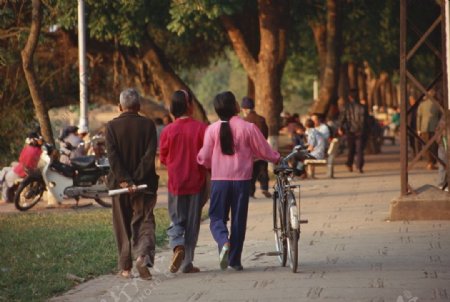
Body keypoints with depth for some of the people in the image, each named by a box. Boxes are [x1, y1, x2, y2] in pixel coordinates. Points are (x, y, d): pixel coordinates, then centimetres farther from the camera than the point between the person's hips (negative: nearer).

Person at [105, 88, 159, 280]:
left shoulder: (112, 126, -3)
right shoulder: (148, 125, -2)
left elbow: (113, 157, -11)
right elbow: (150, 154, -10)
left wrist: (124, 180, -14)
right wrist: (137, 179, -12)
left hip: (119, 184, 0)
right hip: (144, 184, 0)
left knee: (122, 226, 11)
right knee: (144, 222, 3)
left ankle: (125, 268, 14)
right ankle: (144, 255, -23)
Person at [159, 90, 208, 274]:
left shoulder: (168, 131, -6)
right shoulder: (201, 128, -11)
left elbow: (163, 158, 4)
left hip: (175, 183, 1)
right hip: (196, 182, -1)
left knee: (176, 220, 11)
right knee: (192, 223, 9)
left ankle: (177, 246, -18)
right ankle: (187, 263, 10)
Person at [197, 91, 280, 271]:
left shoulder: (212, 129, -4)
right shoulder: (248, 128, -7)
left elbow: (204, 157, 0)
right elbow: (264, 151, 2)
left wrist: (207, 163, 25)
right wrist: (276, 158, 24)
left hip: (219, 180, 1)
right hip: (241, 179, 0)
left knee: (217, 217, 8)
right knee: (238, 219, 9)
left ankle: (224, 242, -22)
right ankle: (235, 260, 11)